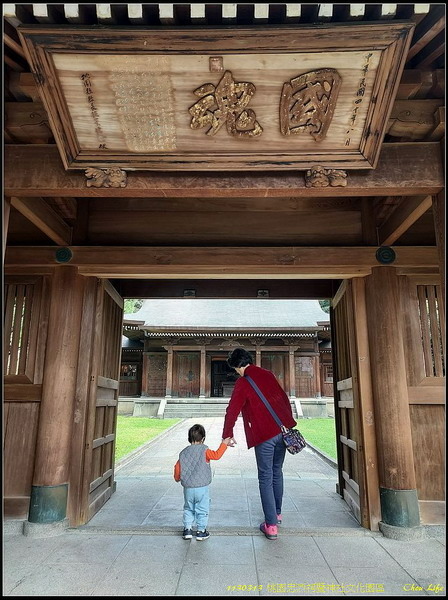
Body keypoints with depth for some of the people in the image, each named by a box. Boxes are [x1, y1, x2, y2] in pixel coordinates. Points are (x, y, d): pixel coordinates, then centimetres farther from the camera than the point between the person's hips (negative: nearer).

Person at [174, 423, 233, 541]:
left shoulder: (183, 453, 3)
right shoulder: (204, 450, -12)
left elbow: (177, 467, 7)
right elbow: (217, 455, -15)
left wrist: (177, 478, 26)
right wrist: (224, 444, -5)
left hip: (188, 488, 4)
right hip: (202, 487, -4)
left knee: (188, 509, 20)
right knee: (202, 509, 10)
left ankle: (187, 529, 22)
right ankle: (201, 531, 15)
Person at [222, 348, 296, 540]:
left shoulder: (243, 383, -8)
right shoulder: (268, 375, 10)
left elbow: (232, 410, -12)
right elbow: (284, 399, 16)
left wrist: (227, 435, -2)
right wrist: (289, 422, 23)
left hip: (263, 435, -6)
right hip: (282, 430, 6)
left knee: (266, 478, 3)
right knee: (277, 472, 21)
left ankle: (271, 525, 5)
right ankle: (277, 513, 35)